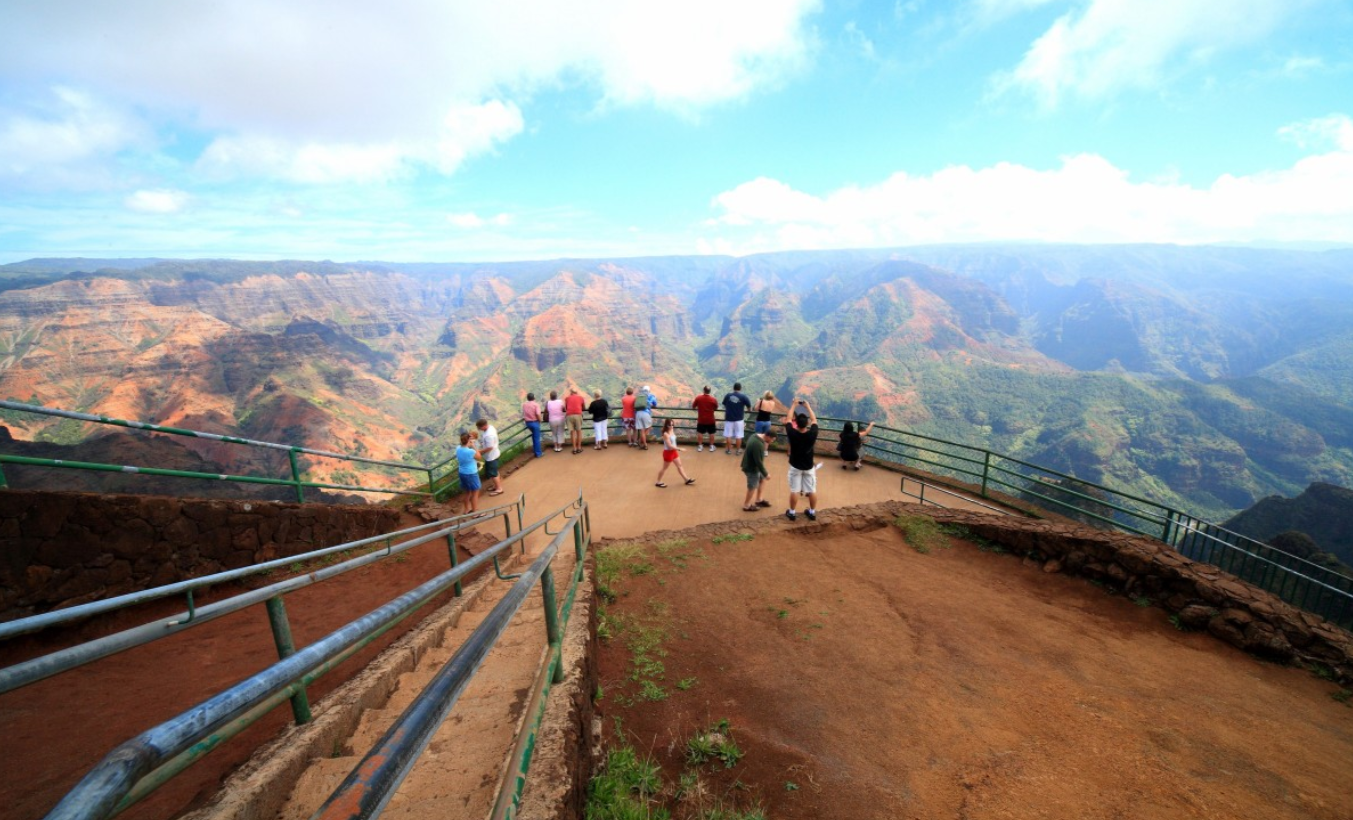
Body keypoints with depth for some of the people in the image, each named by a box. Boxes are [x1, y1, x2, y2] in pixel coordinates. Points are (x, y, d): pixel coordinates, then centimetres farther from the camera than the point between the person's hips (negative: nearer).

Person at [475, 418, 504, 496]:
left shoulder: (489, 435, -34)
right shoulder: (490, 427, -5)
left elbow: (489, 448, -30)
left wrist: (480, 452, -16)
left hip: (491, 456, -10)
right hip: (492, 455, 10)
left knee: (492, 473, 5)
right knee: (494, 471, 23)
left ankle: (499, 489, 19)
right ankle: (497, 486, 39)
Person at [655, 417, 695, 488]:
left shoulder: (672, 431, -2)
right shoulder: (666, 434, -27)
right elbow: (670, 446, -29)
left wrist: (677, 450, 14)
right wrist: (679, 449, -25)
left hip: (674, 451, 8)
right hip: (668, 452, -8)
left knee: (679, 465, 17)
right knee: (664, 468, 7)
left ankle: (687, 479, 28)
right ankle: (659, 482, 23)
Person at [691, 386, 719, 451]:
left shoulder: (698, 398, -12)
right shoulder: (713, 399, -13)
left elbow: (693, 406, 1)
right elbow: (716, 408, 3)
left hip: (701, 420, 0)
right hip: (710, 420, 0)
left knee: (700, 432, 14)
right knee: (711, 433, 14)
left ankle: (700, 446, 19)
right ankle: (711, 446, 21)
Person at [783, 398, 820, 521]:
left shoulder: (792, 433, -22)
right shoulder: (812, 434, -19)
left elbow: (788, 419, -6)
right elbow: (814, 420, -1)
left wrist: (794, 405, 3)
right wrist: (808, 406, 6)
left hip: (795, 466, -1)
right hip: (808, 466, 1)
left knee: (794, 490, 6)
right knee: (812, 490, 13)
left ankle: (792, 513, 16)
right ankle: (812, 512, 24)